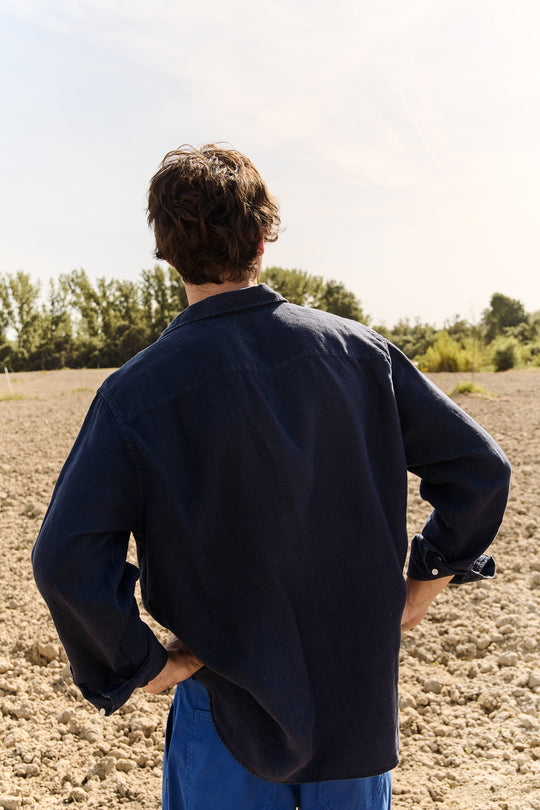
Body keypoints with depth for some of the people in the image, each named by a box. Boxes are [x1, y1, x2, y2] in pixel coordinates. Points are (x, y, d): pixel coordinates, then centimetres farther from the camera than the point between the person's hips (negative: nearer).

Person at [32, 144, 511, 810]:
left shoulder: (137, 394, -17)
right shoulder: (356, 350, -9)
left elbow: (67, 561, -24)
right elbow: (479, 467, -5)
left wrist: (141, 663, -10)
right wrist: (422, 586, 4)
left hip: (230, 712, -2)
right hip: (362, 701, 3)